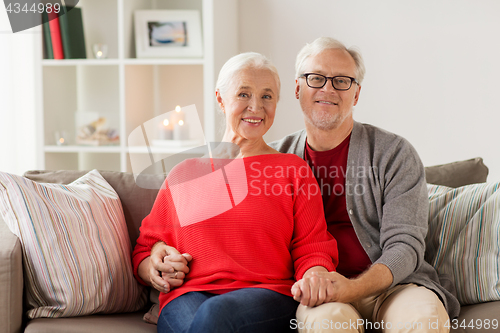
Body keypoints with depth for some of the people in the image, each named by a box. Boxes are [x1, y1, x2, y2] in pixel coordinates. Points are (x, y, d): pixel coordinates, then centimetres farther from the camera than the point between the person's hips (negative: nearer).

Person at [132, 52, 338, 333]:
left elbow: (312, 249, 9)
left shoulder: (293, 170, 15)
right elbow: (144, 250, 23)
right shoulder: (183, 173, 19)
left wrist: (314, 276, -16)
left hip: (268, 295, -1)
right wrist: (155, 267, -1)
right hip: (188, 296, 2)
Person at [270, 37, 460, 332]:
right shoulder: (276, 157, 11)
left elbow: (404, 246, -6)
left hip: (390, 286, 0)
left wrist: (352, 288, -23)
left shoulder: (394, 153, 3)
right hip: (314, 293, 0)